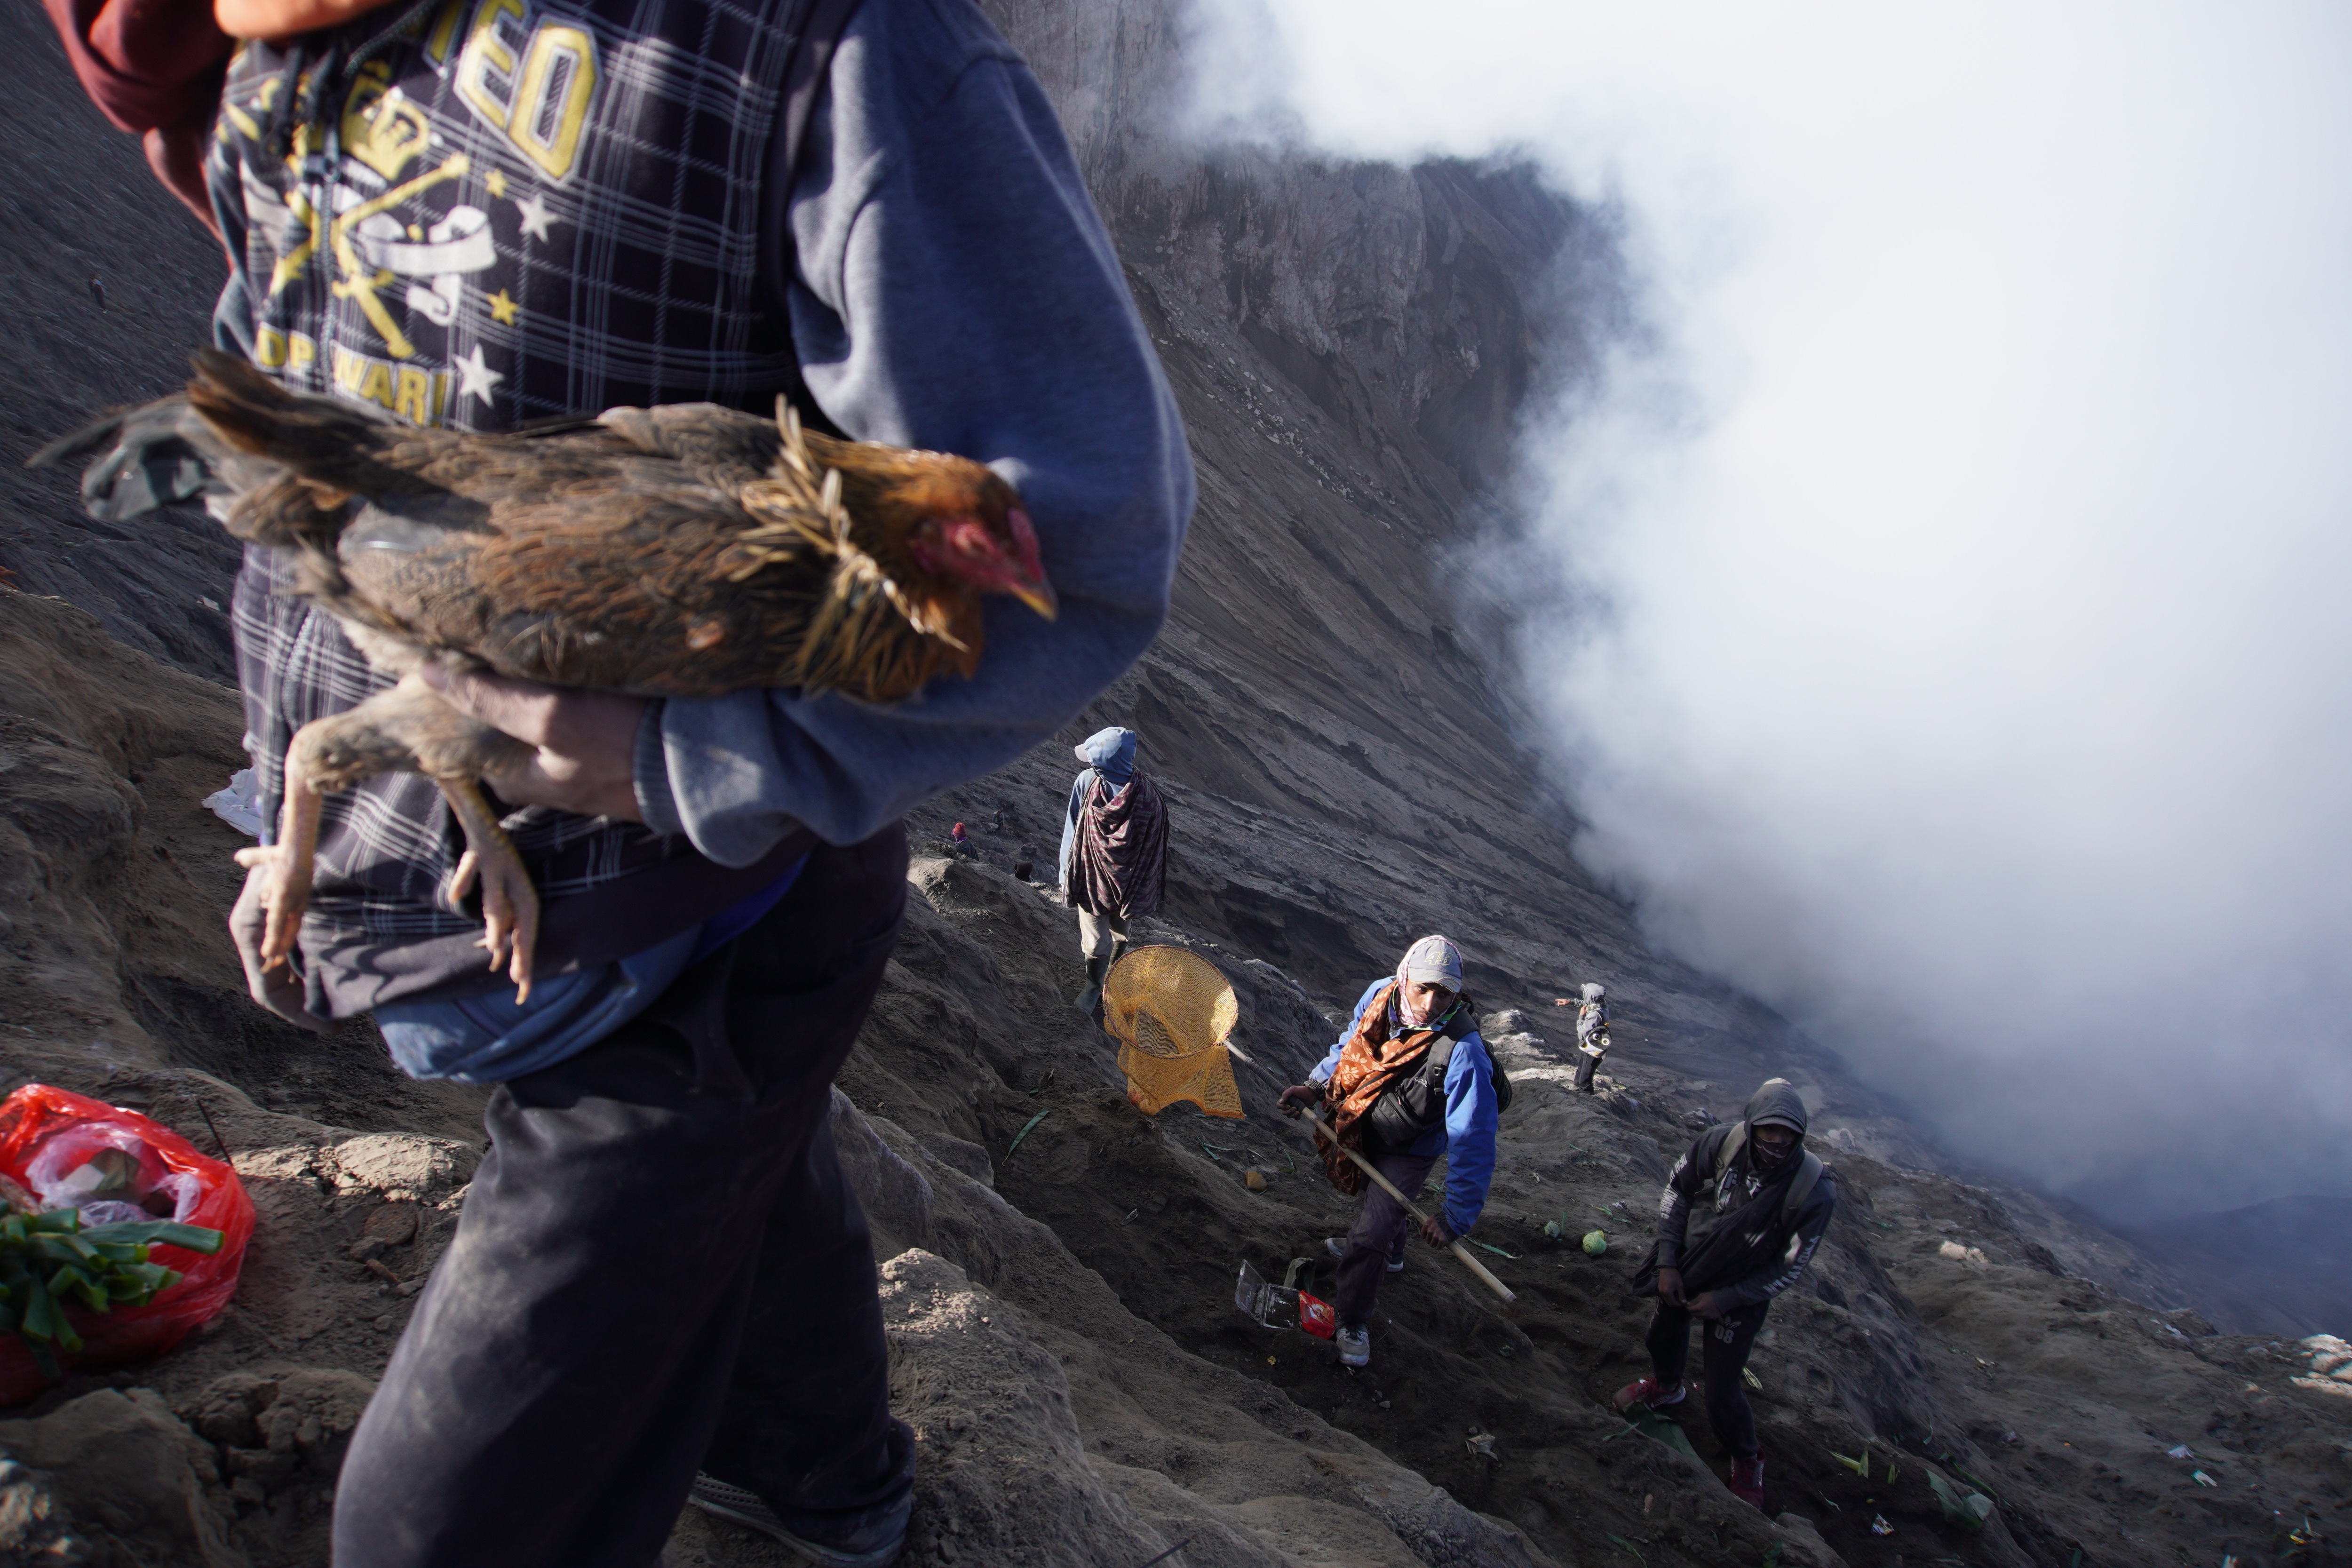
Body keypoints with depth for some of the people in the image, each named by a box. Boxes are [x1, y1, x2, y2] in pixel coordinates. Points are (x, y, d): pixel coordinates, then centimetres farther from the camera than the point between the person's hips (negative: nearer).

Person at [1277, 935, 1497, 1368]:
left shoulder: (1462, 1052, -39)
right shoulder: (1380, 995, -24)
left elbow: (1473, 1142, -35)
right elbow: (1349, 1044, 0)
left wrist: (1455, 1218, -34)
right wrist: (1315, 1086, -12)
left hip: (1407, 1153, -5)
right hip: (1361, 1130, 5)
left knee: (1368, 1238, -7)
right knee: (1381, 1202, 31)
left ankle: (1351, 1320, 21)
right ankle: (1389, 1252, 65)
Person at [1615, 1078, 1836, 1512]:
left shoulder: (1815, 1191, -30)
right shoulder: (1721, 1142, -26)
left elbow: (1789, 1269, -17)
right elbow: (1676, 1191, -7)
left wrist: (1724, 1300, -17)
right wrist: (1668, 1263, -8)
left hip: (1741, 1292, -3)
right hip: (1685, 1269, 3)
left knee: (1722, 1391, -1)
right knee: (1665, 1336, 26)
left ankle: (1747, 1460, 31)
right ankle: (1666, 1387, 62)